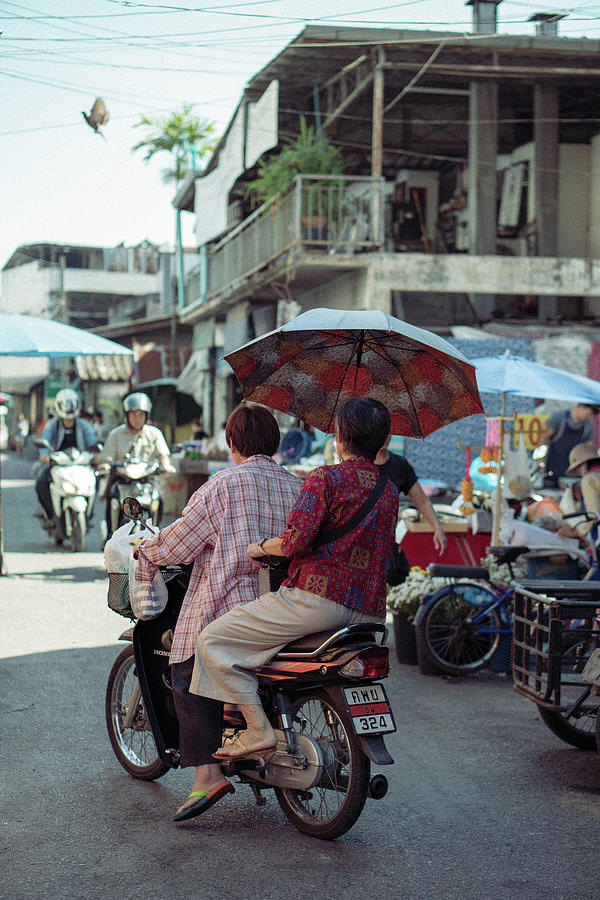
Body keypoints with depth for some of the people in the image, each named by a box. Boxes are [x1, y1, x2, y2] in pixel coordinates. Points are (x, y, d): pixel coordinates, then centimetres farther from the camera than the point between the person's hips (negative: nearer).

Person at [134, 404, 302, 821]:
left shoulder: (224, 485, -6)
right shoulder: (298, 487, 9)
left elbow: (181, 538, -2)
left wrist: (148, 553, 17)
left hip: (229, 606, -6)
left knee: (189, 676, 2)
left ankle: (208, 772, -12)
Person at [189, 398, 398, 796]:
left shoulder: (325, 478, -6)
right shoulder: (390, 491, 16)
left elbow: (296, 541, -18)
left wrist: (260, 547, 3)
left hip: (318, 596, -8)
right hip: (369, 611, 8)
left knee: (213, 639, -2)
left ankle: (259, 730, -9)